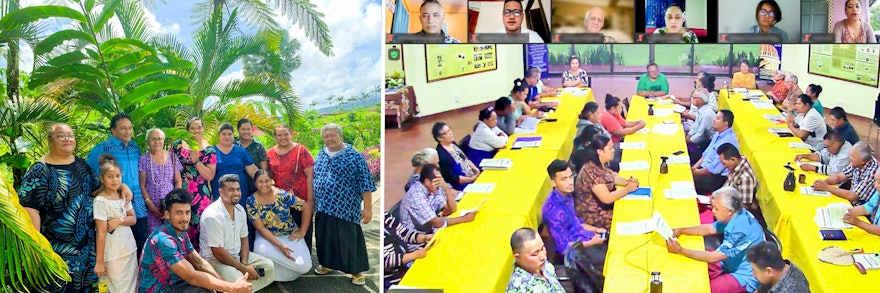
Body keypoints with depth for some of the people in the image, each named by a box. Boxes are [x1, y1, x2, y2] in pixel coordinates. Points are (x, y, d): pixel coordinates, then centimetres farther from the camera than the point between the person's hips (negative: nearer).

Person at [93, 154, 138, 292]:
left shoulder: (124, 195, 6)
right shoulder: (100, 201, -13)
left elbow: (133, 219, 9)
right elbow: (101, 232, -15)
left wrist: (119, 220, -14)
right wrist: (99, 261, -15)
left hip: (130, 250, 6)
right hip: (114, 255, -6)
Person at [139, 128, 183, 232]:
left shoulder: (172, 157, 6)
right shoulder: (144, 159, 1)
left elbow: (178, 181, 9)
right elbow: (142, 186, 1)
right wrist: (151, 205, -8)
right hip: (153, 207, -1)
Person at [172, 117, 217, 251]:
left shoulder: (209, 150, 4)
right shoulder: (178, 144, 8)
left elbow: (210, 176, -3)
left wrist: (196, 161, -14)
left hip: (200, 195, -1)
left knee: (197, 227, -3)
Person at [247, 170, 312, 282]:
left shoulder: (282, 195, -12)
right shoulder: (251, 201, -11)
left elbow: (307, 207, -7)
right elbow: (261, 228, -13)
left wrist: (302, 231, -5)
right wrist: (280, 246, -22)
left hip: (291, 235, 1)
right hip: (268, 236, 0)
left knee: (304, 267, -19)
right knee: (261, 250, -36)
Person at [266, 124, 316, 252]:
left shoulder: (301, 151, -6)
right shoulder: (270, 153, 7)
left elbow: (310, 175, -9)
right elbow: (267, 176, 17)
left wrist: (310, 199, -13)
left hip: (301, 201, -3)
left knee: (304, 232, 4)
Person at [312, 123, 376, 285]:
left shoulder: (354, 156, -9)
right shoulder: (320, 155, 9)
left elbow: (365, 184, -10)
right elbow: (314, 179, 21)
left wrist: (368, 208, -13)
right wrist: (313, 201, 20)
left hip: (345, 209, -5)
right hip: (323, 207, 6)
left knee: (349, 240, 0)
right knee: (325, 237, 15)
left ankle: (357, 271, 14)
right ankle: (327, 264, 34)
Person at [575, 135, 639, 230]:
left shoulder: (601, 165, -1)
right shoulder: (591, 171, -29)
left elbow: (612, 177, 14)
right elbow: (607, 198, -30)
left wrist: (628, 182, -6)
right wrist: (628, 189, -19)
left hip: (603, 207, 9)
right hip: (592, 217, -9)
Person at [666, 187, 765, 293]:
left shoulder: (740, 230, -33)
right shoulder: (734, 216, -5)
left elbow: (713, 257, -27)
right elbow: (709, 229, 12)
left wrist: (680, 250, -22)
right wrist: (681, 231, 0)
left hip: (745, 276, -10)